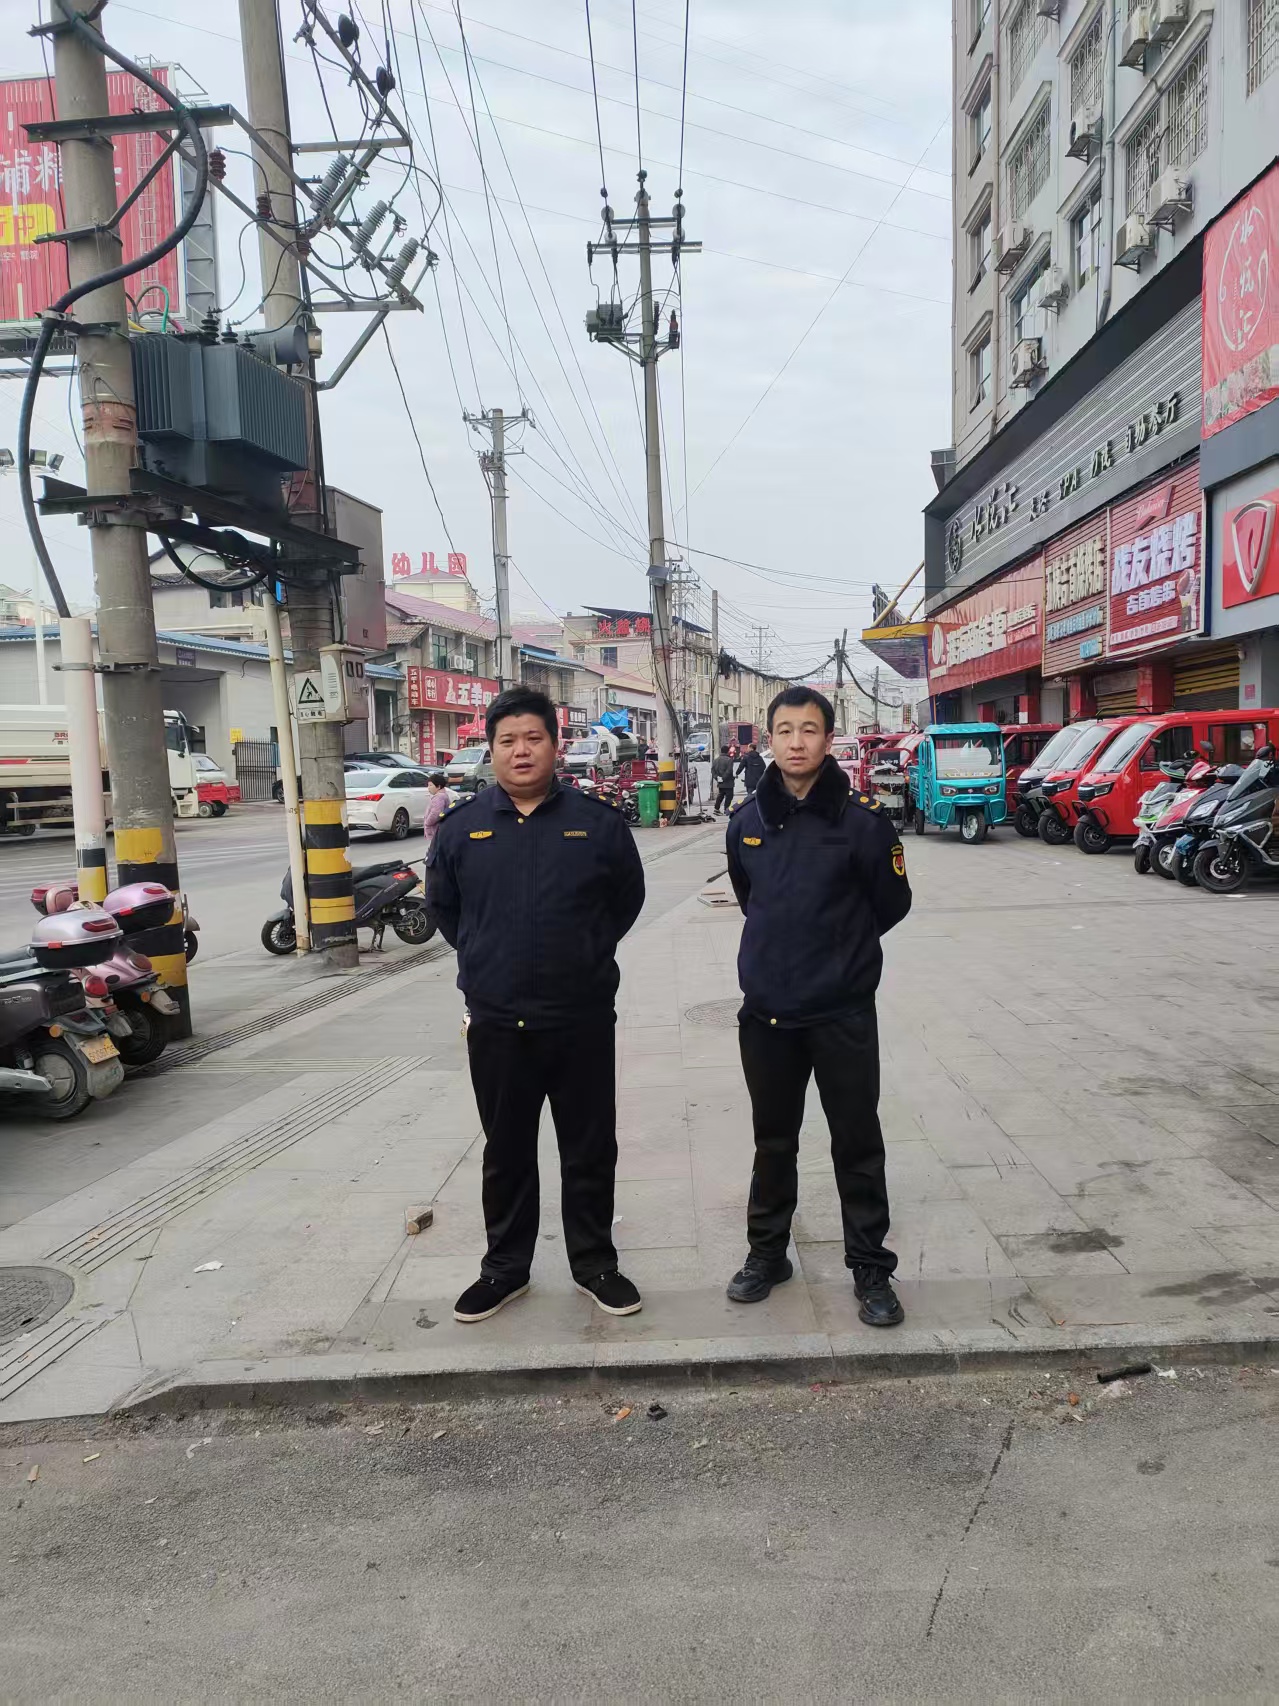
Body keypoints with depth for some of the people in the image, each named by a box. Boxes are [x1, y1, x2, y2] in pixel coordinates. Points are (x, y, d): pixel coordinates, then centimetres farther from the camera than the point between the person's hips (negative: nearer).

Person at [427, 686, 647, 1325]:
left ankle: (594, 1262, 28)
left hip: (583, 1020, -1)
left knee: (590, 1150, 10)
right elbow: (442, 905, 14)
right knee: (506, 1153, 14)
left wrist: (586, 955, 8)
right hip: (496, 1023, 1)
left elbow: (627, 897, 11)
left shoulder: (597, 822, -2)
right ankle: (505, 1267, 30)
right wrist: (489, 960, 11)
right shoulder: (461, 826, 1)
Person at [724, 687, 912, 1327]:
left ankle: (871, 1268, 23)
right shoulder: (746, 821, 2)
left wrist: (840, 949, 9)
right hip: (766, 1012, 3)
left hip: (843, 1014, -3)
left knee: (857, 1143, 8)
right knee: (773, 1141, 17)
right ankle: (767, 1252, 33)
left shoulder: (862, 820, -9)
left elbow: (891, 903, 1)